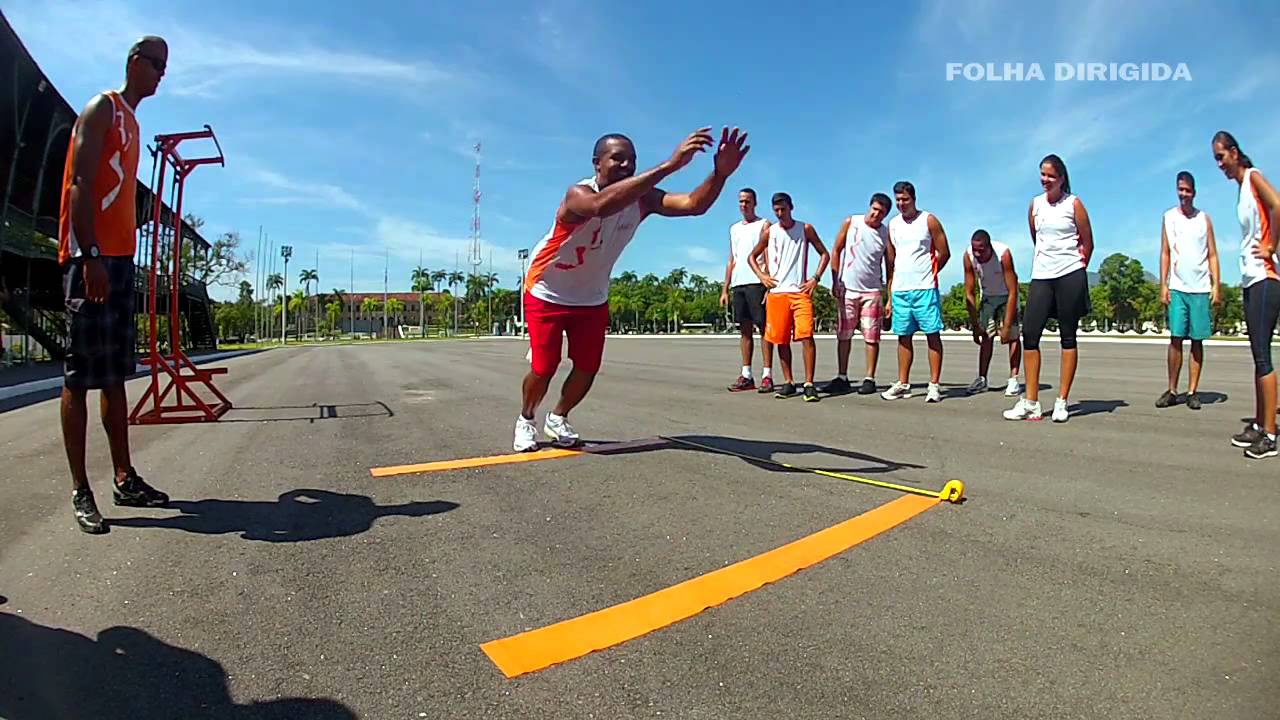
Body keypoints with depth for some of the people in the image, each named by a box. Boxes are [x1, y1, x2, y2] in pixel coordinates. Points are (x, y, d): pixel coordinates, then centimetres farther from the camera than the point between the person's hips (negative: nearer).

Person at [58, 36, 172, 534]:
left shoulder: (131, 121, 24)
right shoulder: (103, 108, -2)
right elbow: (80, 183, -13)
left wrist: (121, 259, 18)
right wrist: (91, 257, -21)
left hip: (119, 258, 9)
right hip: (91, 257, -9)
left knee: (115, 375, 8)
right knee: (79, 375, -7)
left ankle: (125, 479, 13)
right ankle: (80, 490, -4)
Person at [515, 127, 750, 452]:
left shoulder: (642, 198, -15)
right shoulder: (578, 194, -31)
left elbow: (694, 204, -30)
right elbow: (601, 205, -57)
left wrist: (720, 173, -52)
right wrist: (669, 165, -65)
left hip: (592, 298, 5)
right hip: (547, 294, -5)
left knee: (588, 368, 3)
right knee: (543, 368, -4)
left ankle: (557, 419, 31)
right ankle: (525, 420, 27)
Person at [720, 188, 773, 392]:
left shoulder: (763, 225, 4)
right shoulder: (734, 229, 22)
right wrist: (725, 289, 13)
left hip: (757, 282, -6)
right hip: (738, 284, 6)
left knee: (763, 327, -6)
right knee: (744, 329, 6)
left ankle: (767, 375, -6)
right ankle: (746, 375, 8)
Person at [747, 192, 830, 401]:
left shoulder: (805, 229, 6)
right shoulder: (769, 232, 10)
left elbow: (824, 254, 9)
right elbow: (752, 256, 19)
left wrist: (815, 278, -3)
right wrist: (761, 275, 2)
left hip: (801, 291, -2)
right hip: (776, 292, 2)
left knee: (806, 337, -13)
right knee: (781, 340, 5)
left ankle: (809, 384, -9)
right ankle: (788, 382, 16)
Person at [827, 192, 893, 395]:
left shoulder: (886, 233, 1)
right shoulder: (851, 222, 0)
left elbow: (889, 266, 4)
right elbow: (836, 251, 3)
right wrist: (835, 281, -3)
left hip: (872, 291, 0)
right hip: (846, 289, 1)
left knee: (871, 337, -1)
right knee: (843, 335, 4)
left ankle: (870, 379, 7)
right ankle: (842, 378, 12)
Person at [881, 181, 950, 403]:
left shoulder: (928, 220, 1)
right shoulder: (893, 224, 13)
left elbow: (944, 253, 2)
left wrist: (926, 274, 6)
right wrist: (889, 296, 12)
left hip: (925, 289, -4)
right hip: (899, 290, 4)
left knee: (933, 334, -2)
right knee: (903, 336, 7)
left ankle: (934, 385, 0)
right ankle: (903, 384, 14)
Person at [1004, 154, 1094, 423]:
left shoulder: (1073, 203, -1)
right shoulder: (1035, 204, 10)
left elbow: (1088, 243, 4)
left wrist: (1075, 267, 10)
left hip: (1070, 276, -4)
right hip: (1041, 276, 4)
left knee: (1068, 337, 2)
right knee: (1029, 333, -5)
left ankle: (1062, 402, 5)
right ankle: (1031, 403, 0)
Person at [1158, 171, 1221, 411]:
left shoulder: (1204, 218, 8)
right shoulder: (1168, 217, 8)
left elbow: (1212, 255, 6)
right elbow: (1165, 253, 7)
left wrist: (1216, 286, -2)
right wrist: (1163, 285, -1)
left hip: (1201, 289, 0)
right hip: (1177, 288, 0)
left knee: (1197, 341, 2)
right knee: (1176, 339, -4)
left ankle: (1192, 392, 5)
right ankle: (1172, 390, 2)